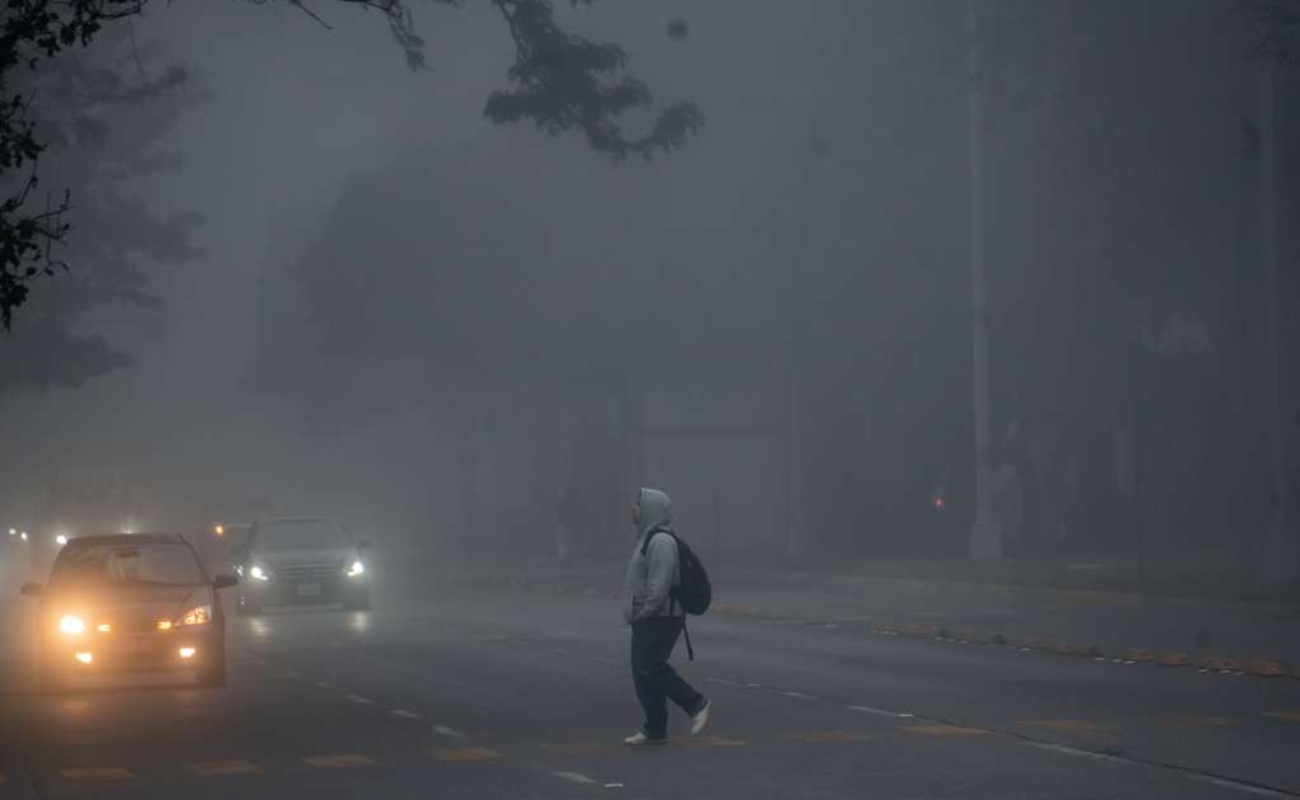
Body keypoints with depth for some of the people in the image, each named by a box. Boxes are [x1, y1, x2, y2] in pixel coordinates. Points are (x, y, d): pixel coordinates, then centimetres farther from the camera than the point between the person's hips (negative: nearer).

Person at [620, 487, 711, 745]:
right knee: (643, 672, 8)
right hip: (647, 620, 10)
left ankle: (696, 704, -3)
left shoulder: (661, 541, -16)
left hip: (660, 618, -10)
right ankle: (654, 730, 10)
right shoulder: (648, 537, 18)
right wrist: (637, 614, 15)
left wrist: (643, 613, -17)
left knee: (650, 668, -13)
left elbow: (659, 584, -23)